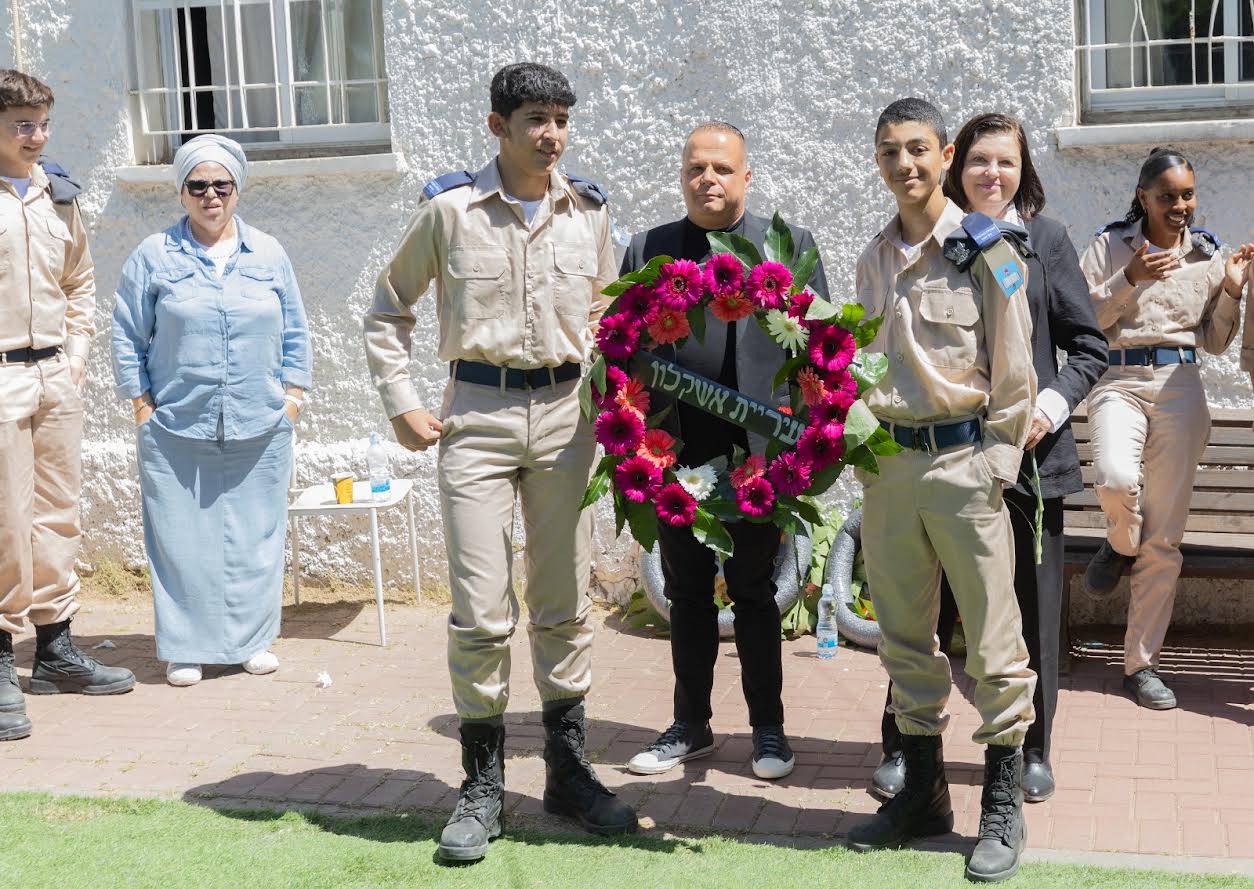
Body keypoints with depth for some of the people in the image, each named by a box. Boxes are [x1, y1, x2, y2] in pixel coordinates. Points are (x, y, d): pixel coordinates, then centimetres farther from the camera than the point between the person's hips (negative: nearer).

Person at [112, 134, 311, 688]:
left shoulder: (268, 255, 9)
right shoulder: (155, 257, 2)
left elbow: (295, 333, 13)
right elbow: (128, 336, 5)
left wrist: (292, 394, 6)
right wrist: (141, 403, 0)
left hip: (260, 429, 2)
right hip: (176, 431, -2)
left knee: (256, 536, 7)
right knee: (183, 538, 1)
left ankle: (253, 639, 21)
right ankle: (186, 648, 12)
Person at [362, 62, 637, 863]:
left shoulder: (588, 213, 7)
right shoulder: (450, 210, -1)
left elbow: (608, 315, 19)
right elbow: (389, 310, 9)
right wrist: (402, 404, 1)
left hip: (564, 415, 3)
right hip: (477, 415, -2)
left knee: (565, 606, 9)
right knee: (481, 612, -3)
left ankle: (569, 772, 22)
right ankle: (483, 788, 11)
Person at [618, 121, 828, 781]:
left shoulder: (790, 245, 3)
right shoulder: (646, 250, 8)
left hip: (757, 452, -2)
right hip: (675, 452, 3)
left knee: (753, 592, 7)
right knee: (686, 594, 12)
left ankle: (769, 729, 19)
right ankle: (690, 726, 25)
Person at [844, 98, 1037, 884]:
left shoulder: (985, 250, -4)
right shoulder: (874, 259, 12)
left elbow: (1013, 369, -5)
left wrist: (997, 462, -7)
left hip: (964, 458, -5)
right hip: (888, 464, 6)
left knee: (993, 641, -1)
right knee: (905, 638, 11)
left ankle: (1004, 809, 11)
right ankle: (923, 793, 24)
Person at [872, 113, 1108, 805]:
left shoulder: (1044, 240, 4)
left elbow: (1089, 346, 4)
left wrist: (1053, 404, -10)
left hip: (1029, 449, 0)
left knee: (1031, 604, 7)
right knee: (926, 601, 4)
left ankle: (1031, 749, 22)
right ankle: (905, 745, 17)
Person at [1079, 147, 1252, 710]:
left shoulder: (1208, 254, 11)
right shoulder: (1110, 247, 3)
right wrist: (1129, 280, -12)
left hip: (1180, 389, 2)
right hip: (1120, 381, -2)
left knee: (1165, 538, 0)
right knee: (1116, 479, -34)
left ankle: (1142, 664, 11)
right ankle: (1120, 544, 5)